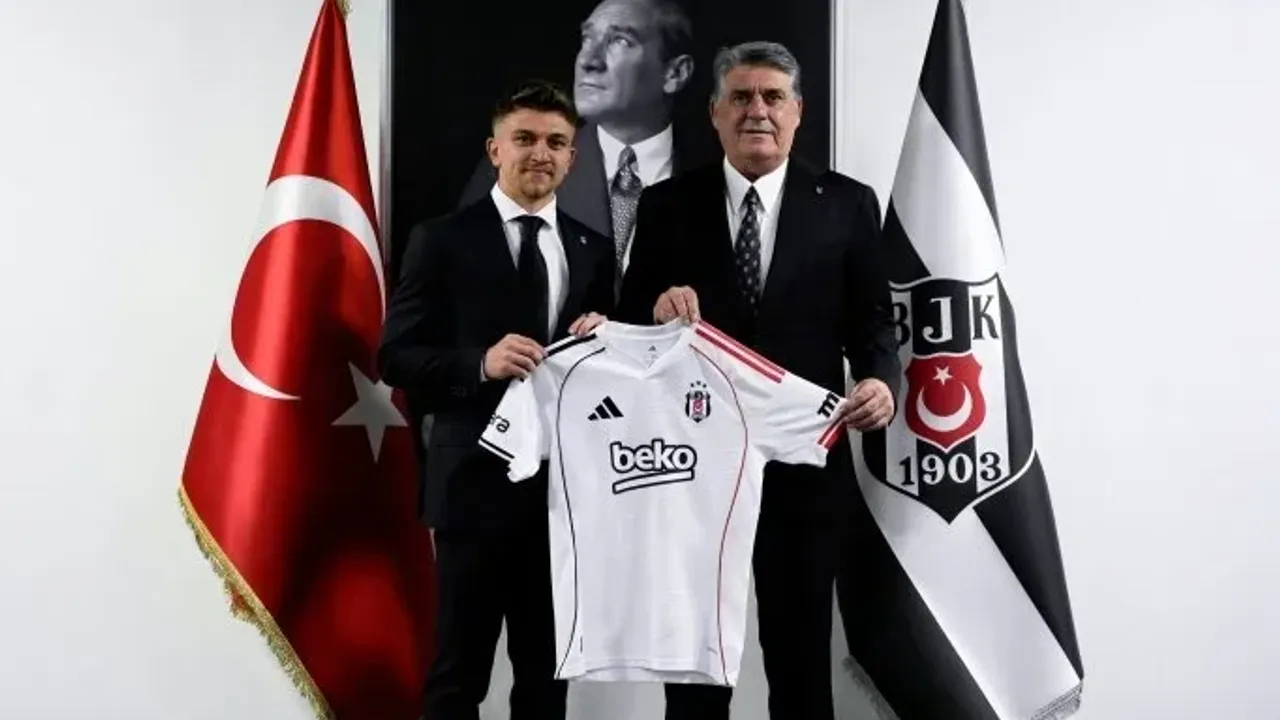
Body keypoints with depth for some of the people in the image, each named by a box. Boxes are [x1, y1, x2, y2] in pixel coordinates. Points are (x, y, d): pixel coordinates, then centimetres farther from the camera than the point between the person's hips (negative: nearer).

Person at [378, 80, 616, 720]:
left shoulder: (593, 250, 11)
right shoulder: (442, 239, -1)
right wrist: (481, 363, -21)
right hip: (476, 479, -4)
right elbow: (396, 357, -5)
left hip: (565, 483, 4)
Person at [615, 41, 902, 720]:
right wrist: (658, 305, -20)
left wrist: (881, 381, -19)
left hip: (803, 462, 0)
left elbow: (872, 320, 1)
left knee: (801, 653, 13)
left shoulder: (846, 203, 2)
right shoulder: (667, 204, 2)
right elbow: (627, 320, 2)